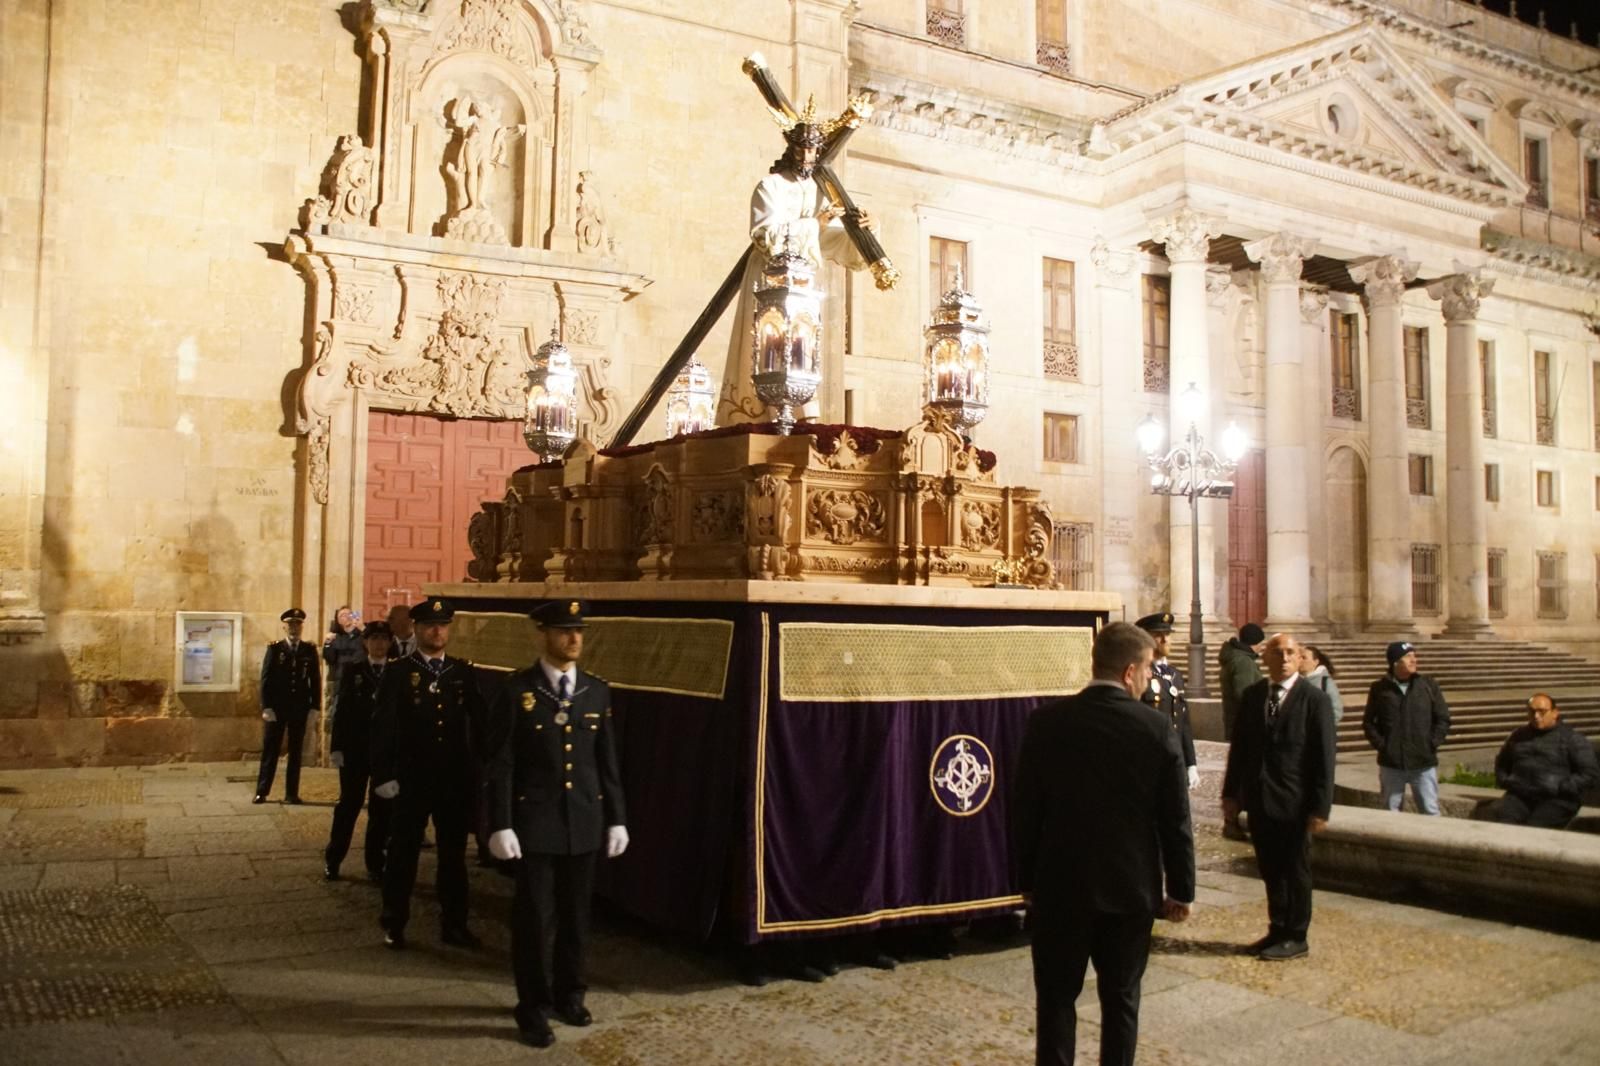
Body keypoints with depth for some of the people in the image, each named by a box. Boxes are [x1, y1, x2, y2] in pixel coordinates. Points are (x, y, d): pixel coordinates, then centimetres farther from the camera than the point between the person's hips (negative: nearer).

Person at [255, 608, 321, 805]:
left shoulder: (310, 651, 5)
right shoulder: (274, 649, 1)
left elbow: (315, 681, 5)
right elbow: (266, 679, -2)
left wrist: (314, 707, -3)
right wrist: (266, 707, -10)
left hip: (300, 709, 1)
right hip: (276, 708, -1)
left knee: (296, 752, 5)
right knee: (270, 751, 3)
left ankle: (291, 793, 10)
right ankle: (261, 792, 10)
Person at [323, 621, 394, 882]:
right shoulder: (353, 671, 4)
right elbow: (343, 710, 0)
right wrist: (336, 747, -6)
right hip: (355, 748, 0)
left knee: (381, 808, 5)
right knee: (349, 803, 4)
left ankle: (375, 864, 15)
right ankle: (332, 861, 15)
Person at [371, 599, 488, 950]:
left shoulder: (463, 672, 5)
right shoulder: (398, 672, -3)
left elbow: (478, 723, 7)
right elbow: (383, 726, -6)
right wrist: (383, 775, -10)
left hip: (456, 780, 3)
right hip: (411, 779, -3)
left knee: (453, 854, 11)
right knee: (403, 852, 8)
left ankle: (454, 924, 21)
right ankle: (394, 925, 21)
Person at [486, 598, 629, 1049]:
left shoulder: (597, 691, 5)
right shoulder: (517, 690, -6)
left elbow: (608, 761, 8)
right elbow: (501, 764, -7)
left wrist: (616, 819, 7)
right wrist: (500, 825, -12)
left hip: (585, 821, 4)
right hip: (534, 822, -3)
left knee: (576, 915, 13)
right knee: (534, 918, 3)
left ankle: (569, 995, 31)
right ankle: (534, 1009, 18)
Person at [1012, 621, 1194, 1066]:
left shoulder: (1047, 721, -8)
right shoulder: (1158, 729, -9)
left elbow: (1024, 808, -3)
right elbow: (1176, 820, -5)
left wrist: (1027, 879, 8)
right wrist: (1181, 890, 7)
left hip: (1061, 885, 0)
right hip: (1130, 887, 0)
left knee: (1056, 998, 10)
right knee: (1121, 998, 14)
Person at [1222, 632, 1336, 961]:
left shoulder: (1314, 699, -8)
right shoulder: (1252, 695, 6)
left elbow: (1324, 757, -10)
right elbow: (1239, 747, 9)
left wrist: (1321, 807, -13)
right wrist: (1231, 793, 7)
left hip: (1294, 803, -5)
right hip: (1259, 800, 5)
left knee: (1295, 872, 8)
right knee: (1271, 871, 14)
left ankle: (1295, 938, 20)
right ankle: (1277, 931, 27)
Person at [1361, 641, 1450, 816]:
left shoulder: (1428, 685, 2)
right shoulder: (1380, 688, 1)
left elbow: (1443, 718, 6)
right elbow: (1368, 722, 8)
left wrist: (1433, 743, -4)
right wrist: (1380, 744, -4)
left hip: (1424, 763, 0)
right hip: (1391, 763, 0)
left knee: (1430, 811, 0)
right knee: (1390, 813, 9)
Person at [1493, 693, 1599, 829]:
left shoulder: (1572, 739, 7)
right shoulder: (1519, 735, 22)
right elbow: (1501, 763, 37)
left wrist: (1561, 787, -10)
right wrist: (1503, 780, 16)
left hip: (1557, 800, -4)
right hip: (1520, 795, 4)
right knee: (1503, 820, -29)